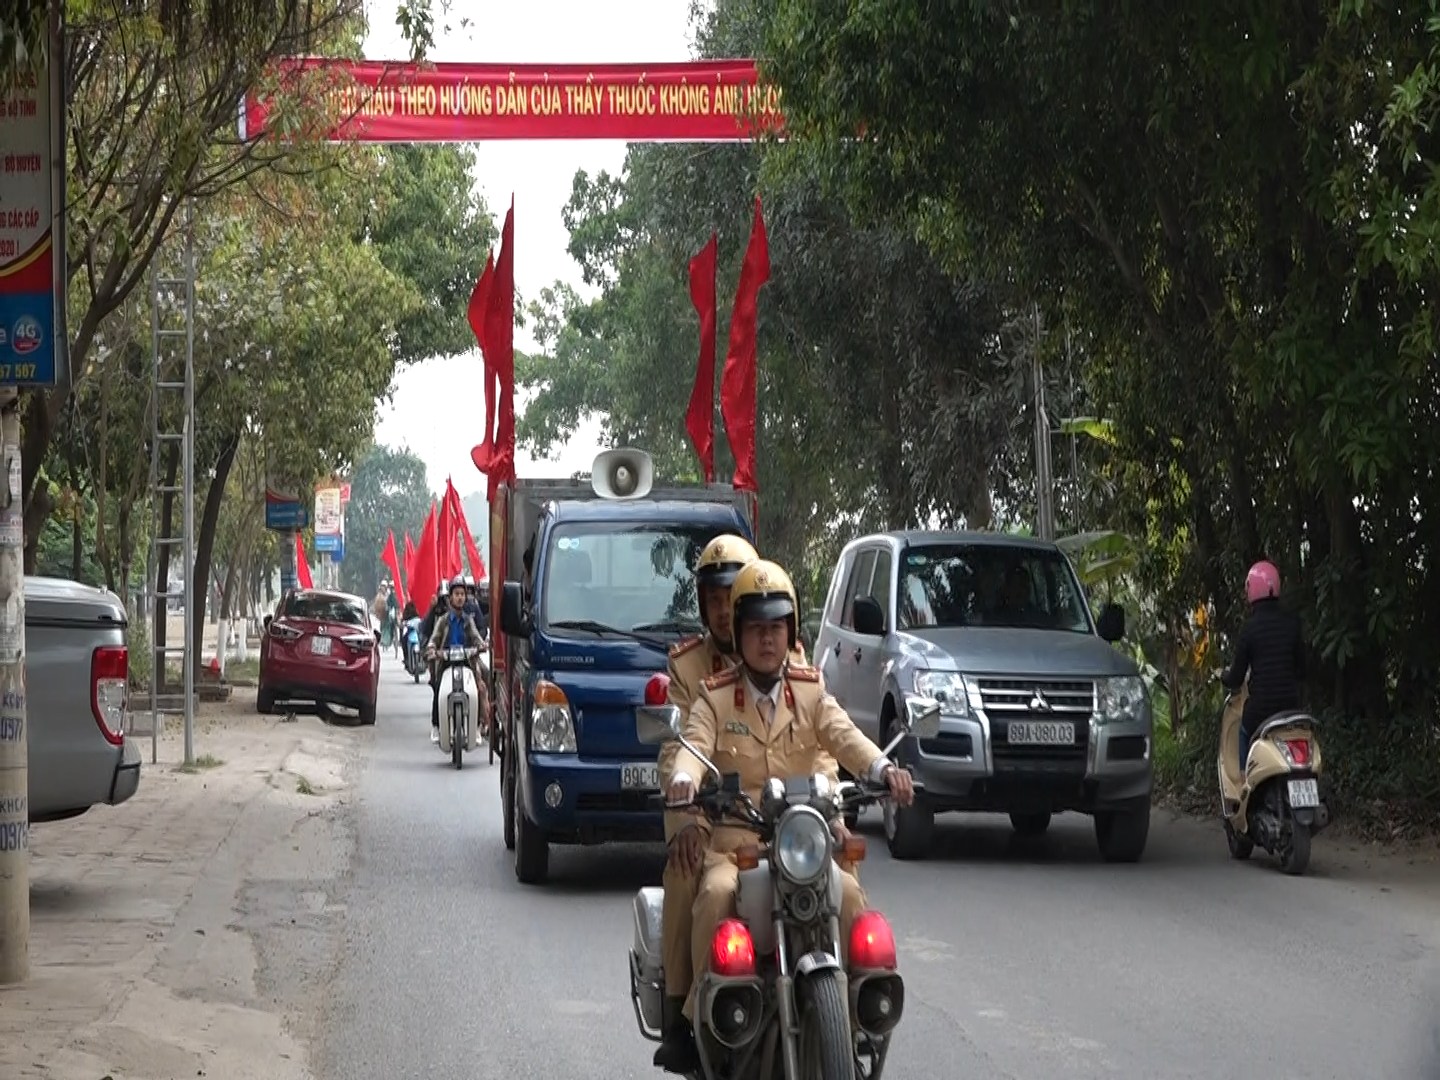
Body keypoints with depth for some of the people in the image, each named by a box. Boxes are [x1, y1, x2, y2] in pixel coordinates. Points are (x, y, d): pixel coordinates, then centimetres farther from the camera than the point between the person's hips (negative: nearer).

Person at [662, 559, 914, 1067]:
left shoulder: (810, 691, 12)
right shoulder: (714, 696, 7)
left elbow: (843, 735, -4)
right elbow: (694, 743, -10)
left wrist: (883, 768, -26)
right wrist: (683, 779, -35)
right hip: (732, 839, -2)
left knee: (848, 893, -24)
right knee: (716, 894, -32)